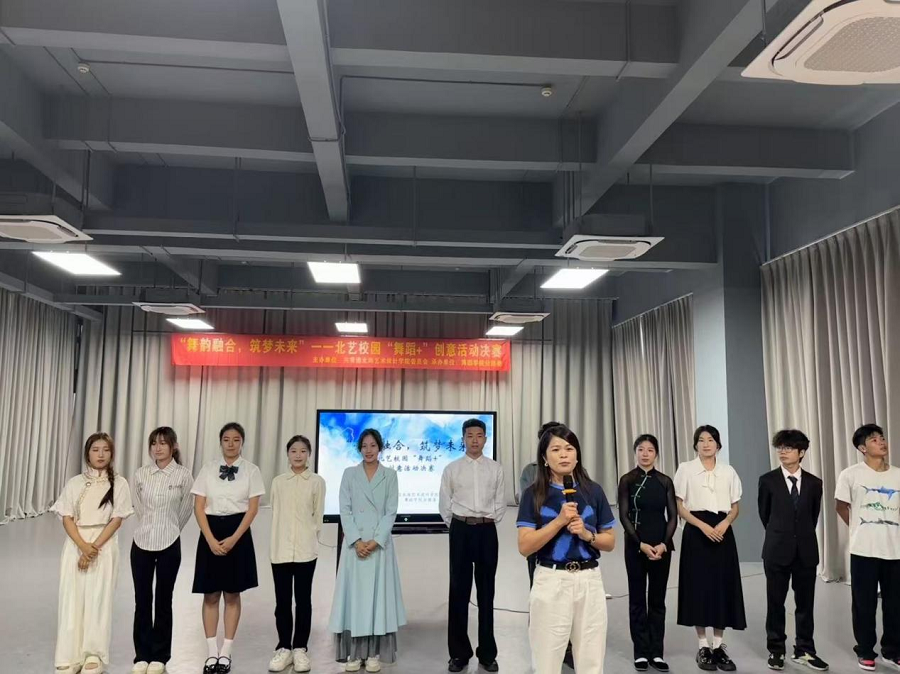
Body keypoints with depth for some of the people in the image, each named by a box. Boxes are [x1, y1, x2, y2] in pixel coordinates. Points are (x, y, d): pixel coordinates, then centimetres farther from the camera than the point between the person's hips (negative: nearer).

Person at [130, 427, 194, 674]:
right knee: (142, 601, 7)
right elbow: (138, 506, 13)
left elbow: (186, 508, 3)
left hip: (169, 544, -2)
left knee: (163, 601, 7)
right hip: (141, 542, 2)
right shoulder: (140, 474, 0)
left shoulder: (183, 475, -7)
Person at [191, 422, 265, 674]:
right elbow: (199, 507, 0)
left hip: (238, 534, -1)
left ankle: (226, 652, 16)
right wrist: (211, 539, -10)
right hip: (211, 533, 1)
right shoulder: (208, 468, 3)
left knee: (232, 594, 5)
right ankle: (211, 651, 17)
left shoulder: (251, 470, 0)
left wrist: (233, 539, -13)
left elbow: (253, 508, -3)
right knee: (210, 595, 6)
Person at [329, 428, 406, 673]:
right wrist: (357, 541, -12)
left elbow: (391, 512, -1)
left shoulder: (390, 475, 4)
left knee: (378, 594, 1)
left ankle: (374, 653, 9)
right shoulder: (349, 474, 6)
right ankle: (353, 653, 9)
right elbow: (345, 510, 0)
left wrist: (375, 541, -12)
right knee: (353, 594, 1)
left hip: (380, 543, 0)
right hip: (355, 542, 1)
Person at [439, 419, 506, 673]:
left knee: (486, 592, 9)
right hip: (461, 531, 0)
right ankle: (459, 653, 17)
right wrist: (456, 525, 2)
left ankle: (487, 653, 19)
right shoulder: (452, 469, 1)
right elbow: (444, 503, 5)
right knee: (459, 591, 5)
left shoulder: (495, 468, 3)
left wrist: (488, 521, 0)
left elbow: (500, 502, 7)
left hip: (487, 531, 1)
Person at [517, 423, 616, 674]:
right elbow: (525, 547, -9)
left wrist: (587, 534, -10)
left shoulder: (594, 491, 5)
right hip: (551, 582, -2)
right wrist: (560, 520, -16)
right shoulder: (534, 494, -2)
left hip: (589, 581, 2)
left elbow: (610, 542, 9)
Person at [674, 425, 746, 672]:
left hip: (722, 531, 3)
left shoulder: (728, 471, 7)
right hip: (696, 532, -3)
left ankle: (719, 646, 15)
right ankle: (703, 647, 11)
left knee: (723, 586, 3)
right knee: (699, 586, 0)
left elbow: (736, 507, 9)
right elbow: (679, 506, -4)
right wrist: (703, 526, -15)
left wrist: (724, 523, -10)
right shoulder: (685, 469, -1)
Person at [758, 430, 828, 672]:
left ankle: (804, 650, 22)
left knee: (805, 603, 9)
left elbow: (814, 515, 13)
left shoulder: (814, 483, 2)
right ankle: (776, 650, 18)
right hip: (777, 550, -2)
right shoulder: (768, 480, -4)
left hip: (806, 550, 2)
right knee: (775, 603, 6)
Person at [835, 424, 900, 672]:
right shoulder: (850, 475, -5)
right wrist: (861, 529, 7)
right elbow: (841, 506, 5)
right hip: (864, 550, -3)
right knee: (864, 604, 6)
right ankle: (865, 651, 19)